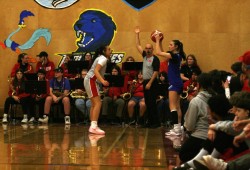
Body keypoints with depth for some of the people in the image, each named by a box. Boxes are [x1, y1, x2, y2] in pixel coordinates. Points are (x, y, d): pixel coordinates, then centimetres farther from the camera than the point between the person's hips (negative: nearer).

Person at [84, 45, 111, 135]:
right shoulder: (103, 58, -12)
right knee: (98, 103, -16)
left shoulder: (101, 58, 18)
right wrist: (102, 81, -38)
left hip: (90, 81, 11)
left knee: (94, 104, 14)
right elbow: (96, 71, -25)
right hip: (91, 80, -11)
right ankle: (94, 126, -24)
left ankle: (93, 126, 16)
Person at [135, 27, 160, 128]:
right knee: (147, 103, 9)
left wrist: (150, 83, -19)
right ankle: (150, 121, 14)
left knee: (152, 103, -9)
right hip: (145, 82, 8)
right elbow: (138, 46, 20)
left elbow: (156, 72, -15)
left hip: (152, 82, -8)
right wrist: (137, 34, 16)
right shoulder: (145, 56, 12)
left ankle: (156, 122, -6)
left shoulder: (155, 59, -10)